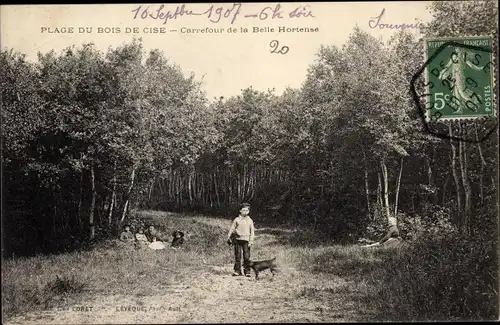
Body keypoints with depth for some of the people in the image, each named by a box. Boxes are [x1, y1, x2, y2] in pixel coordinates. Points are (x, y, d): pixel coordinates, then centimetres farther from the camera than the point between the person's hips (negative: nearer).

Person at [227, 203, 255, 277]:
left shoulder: (250, 220, 8)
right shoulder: (237, 219, 5)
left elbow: (252, 232, 8)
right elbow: (232, 229, 8)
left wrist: (251, 241, 0)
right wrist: (229, 238, 3)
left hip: (246, 240, 0)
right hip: (238, 239, 0)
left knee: (247, 256, -3)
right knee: (237, 256, 2)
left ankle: (247, 271, 5)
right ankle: (237, 270, 9)